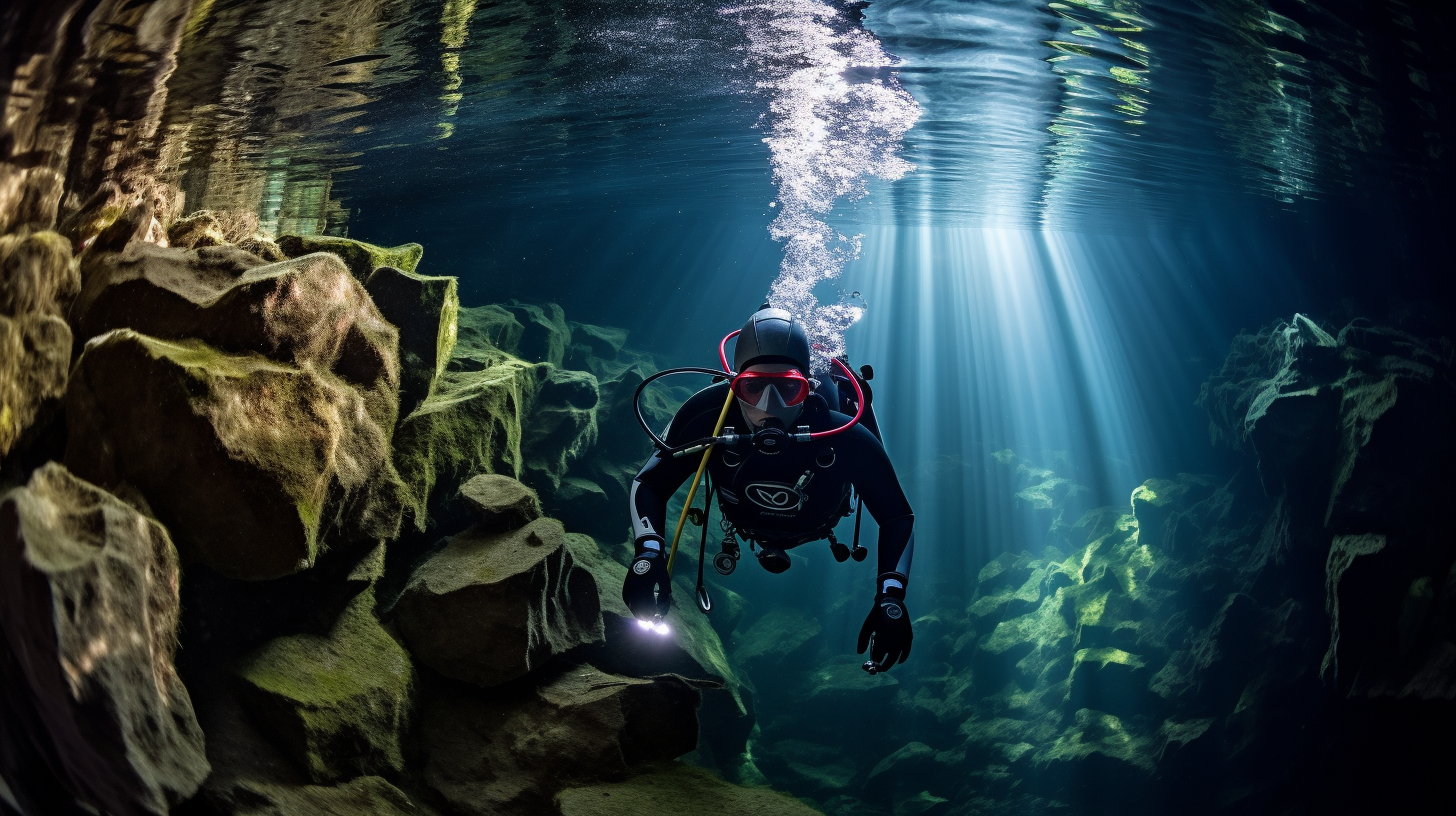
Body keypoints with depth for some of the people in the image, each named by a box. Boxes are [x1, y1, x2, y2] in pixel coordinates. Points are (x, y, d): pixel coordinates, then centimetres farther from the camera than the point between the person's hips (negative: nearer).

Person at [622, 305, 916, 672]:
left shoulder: (845, 438, -47)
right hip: (748, 525, 0)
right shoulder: (709, 417, -45)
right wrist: (648, 555, -52)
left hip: (815, 525, 0)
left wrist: (891, 598, -52)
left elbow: (898, 517, -36)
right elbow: (649, 484, -33)